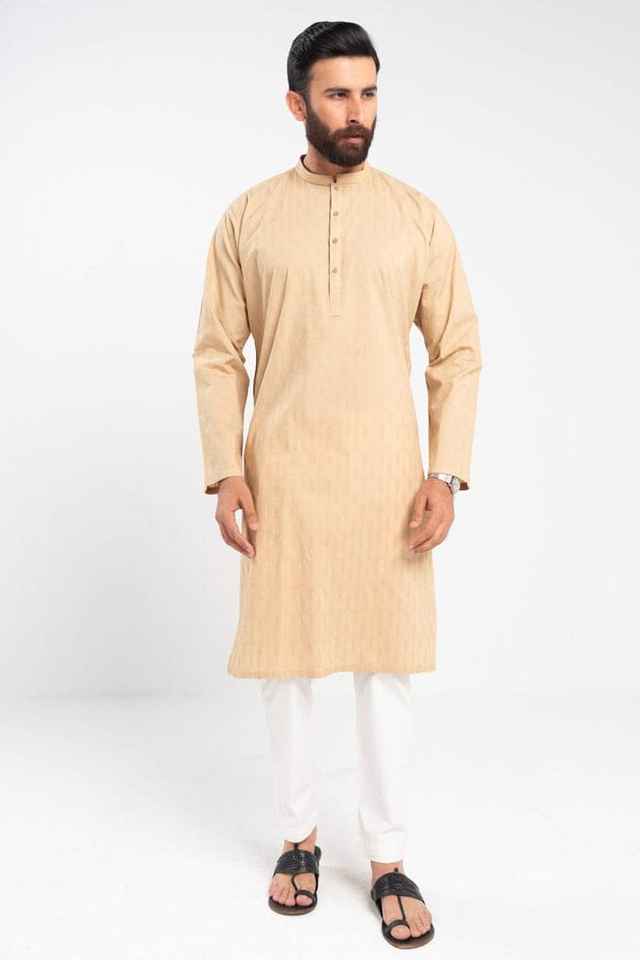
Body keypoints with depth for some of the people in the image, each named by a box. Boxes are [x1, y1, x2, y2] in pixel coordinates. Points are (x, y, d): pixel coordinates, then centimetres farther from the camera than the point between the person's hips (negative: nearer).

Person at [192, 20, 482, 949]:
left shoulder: (418, 216, 4)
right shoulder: (248, 218, 3)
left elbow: (458, 353, 3)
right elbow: (217, 355, 4)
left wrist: (447, 473, -6)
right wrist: (225, 472, -5)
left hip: (386, 478, 0)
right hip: (282, 478, 0)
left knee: (386, 665, 6)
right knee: (285, 660, 9)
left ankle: (389, 857, 23)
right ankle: (299, 834, 30)